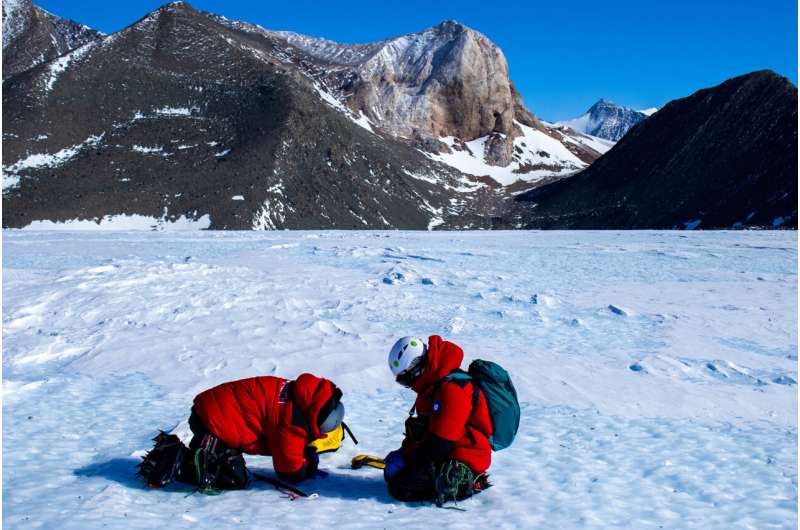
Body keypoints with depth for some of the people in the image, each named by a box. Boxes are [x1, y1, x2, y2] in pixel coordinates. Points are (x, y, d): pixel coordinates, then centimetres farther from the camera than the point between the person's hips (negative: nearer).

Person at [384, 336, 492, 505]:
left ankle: (464, 485, -8)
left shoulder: (451, 389, -23)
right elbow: (423, 428, 21)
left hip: (462, 464, -11)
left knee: (399, 487, -17)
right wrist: (404, 451, 6)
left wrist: (405, 459, -15)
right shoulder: (433, 385, 11)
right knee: (391, 474, 10)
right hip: (448, 455, 11)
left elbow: (439, 442, -24)